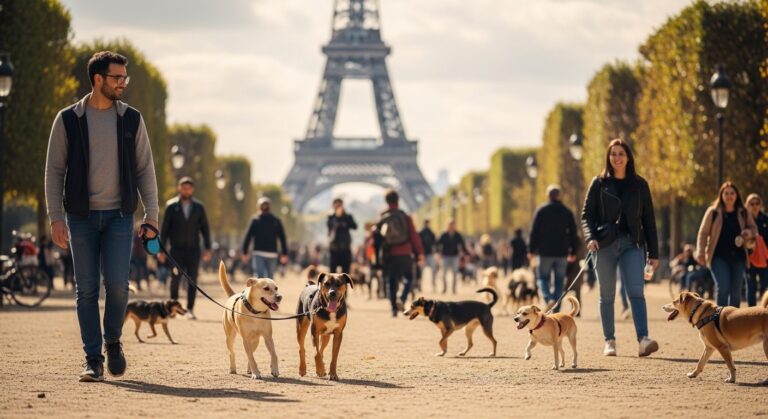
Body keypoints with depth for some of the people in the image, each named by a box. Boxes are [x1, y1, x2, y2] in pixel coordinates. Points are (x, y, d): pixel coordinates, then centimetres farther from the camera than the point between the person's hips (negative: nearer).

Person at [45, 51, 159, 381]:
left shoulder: (131, 119, 6)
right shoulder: (68, 120, 1)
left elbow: (144, 168, 8)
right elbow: (54, 170, 3)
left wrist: (151, 213, 0)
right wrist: (55, 217, -5)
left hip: (119, 215, 0)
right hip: (81, 217, 0)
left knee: (117, 283, -11)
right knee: (87, 290, 0)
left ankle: (113, 341, 15)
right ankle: (93, 360, 7)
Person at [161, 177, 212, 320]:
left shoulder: (199, 207, 6)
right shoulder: (171, 206, 2)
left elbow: (205, 228, 8)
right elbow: (164, 229, 2)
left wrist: (208, 248, 1)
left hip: (193, 249, 1)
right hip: (177, 249, -1)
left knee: (192, 280, -3)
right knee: (175, 278, -1)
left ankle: (190, 309, 0)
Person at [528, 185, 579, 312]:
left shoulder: (541, 211, -2)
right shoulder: (567, 212, 7)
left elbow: (534, 231, -5)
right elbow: (573, 233, 9)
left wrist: (531, 250, 0)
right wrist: (573, 252, 14)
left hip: (545, 252, -2)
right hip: (562, 253, 2)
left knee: (543, 278, 7)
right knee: (559, 281, 8)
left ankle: (548, 299, -21)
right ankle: (556, 310, 3)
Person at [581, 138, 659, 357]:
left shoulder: (639, 185, 8)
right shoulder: (599, 184, 6)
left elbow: (648, 219, 9)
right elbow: (586, 214, 5)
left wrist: (653, 252, 5)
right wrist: (590, 237, -14)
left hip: (632, 244, 0)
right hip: (605, 245, 0)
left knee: (636, 291, -15)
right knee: (607, 296, 4)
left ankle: (643, 339, -25)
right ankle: (609, 341, 12)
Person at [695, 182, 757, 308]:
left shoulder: (743, 213, 8)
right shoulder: (713, 212, 1)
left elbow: (753, 228, 19)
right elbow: (703, 233, 2)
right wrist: (701, 253, -8)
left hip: (738, 256, 3)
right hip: (719, 257, -3)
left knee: (736, 291, 5)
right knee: (723, 287, -17)